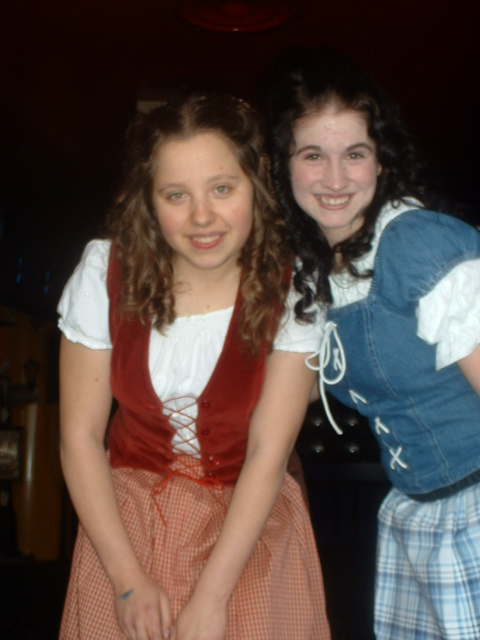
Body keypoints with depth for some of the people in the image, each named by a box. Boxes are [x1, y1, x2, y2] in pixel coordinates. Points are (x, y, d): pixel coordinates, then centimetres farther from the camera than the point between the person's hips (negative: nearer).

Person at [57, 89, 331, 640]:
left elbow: (268, 454, -17)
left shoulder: (288, 287, -17)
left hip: (249, 520, -1)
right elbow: (80, 435, -10)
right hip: (126, 514, 2)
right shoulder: (106, 270, -13)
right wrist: (129, 580, -12)